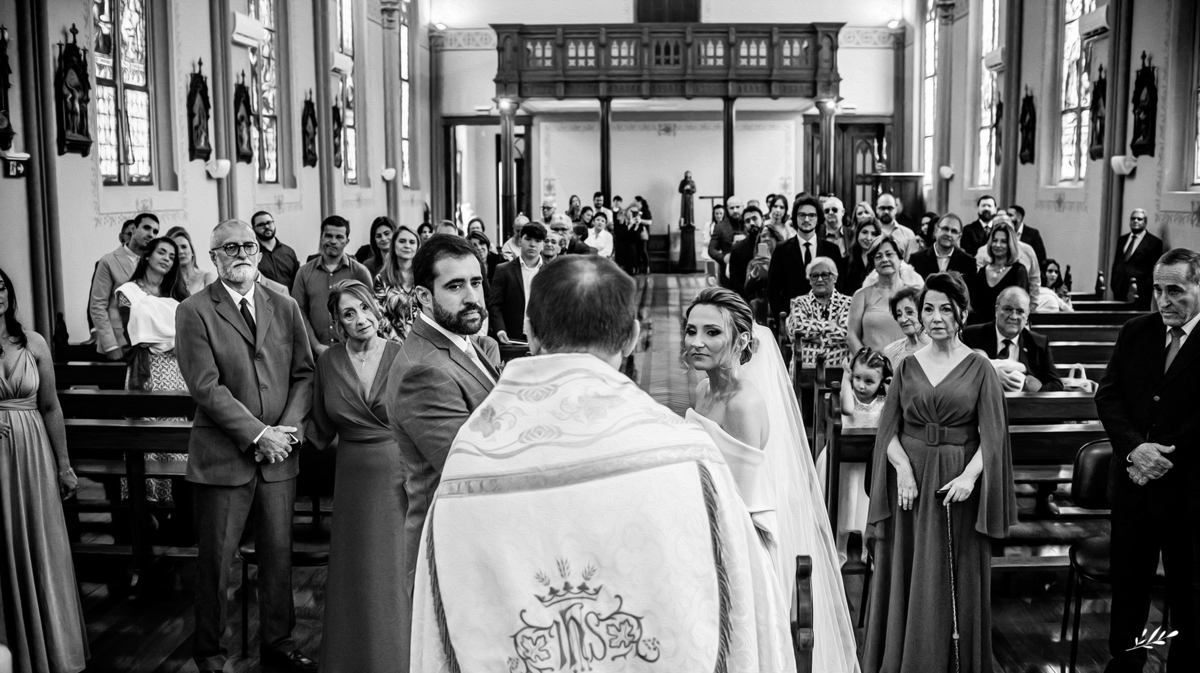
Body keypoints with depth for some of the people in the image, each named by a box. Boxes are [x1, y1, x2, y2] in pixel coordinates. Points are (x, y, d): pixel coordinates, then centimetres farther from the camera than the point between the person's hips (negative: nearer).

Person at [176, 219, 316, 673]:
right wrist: (258, 434, -15)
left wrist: (289, 428, -7)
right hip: (223, 456, -4)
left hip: (279, 454, 4)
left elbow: (303, 374, 8)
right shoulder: (194, 312, -5)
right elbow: (206, 386, -12)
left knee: (278, 552, 12)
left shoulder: (285, 307, 9)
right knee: (216, 559, 6)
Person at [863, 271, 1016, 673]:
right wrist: (902, 467, -14)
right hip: (911, 479, 2)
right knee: (910, 577, 7)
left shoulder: (979, 368, -1)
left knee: (959, 577, 5)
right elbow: (889, 428, 3)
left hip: (959, 482, -2)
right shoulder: (907, 367, 6)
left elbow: (991, 434, -5)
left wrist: (970, 475, -19)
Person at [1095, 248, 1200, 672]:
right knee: (1128, 584, 16)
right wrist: (1135, 449, -15)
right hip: (1133, 484, 4)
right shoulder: (1134, 334, 4)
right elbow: (1107, 396, -1)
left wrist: (1161, 457, -18)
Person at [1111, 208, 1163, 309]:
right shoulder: (1122, 240, 18)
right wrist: (1113, 285, 10)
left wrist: (1145, 288, -11)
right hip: (1119, 290, 5)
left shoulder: (1154, 242, 1)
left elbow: (1155, 269, -3)